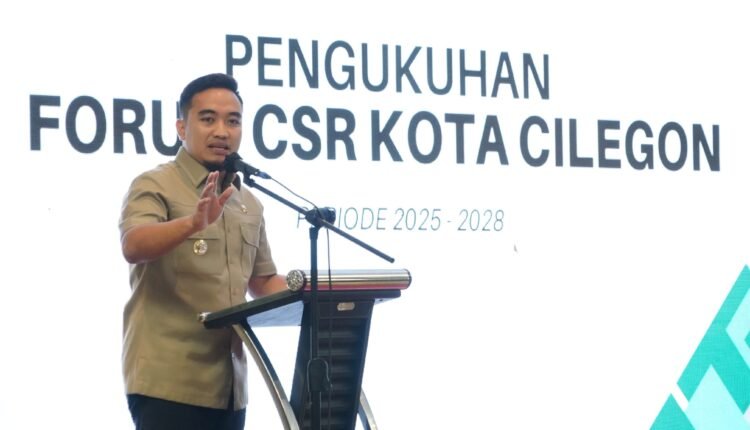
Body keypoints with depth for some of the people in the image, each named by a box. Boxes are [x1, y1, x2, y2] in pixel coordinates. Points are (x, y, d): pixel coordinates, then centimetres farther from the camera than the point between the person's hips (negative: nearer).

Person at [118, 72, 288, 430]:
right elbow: (133, 246, -24)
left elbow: (263, 280, 24)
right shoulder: (155, 186, -5)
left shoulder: (249, 204, 17)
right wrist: (194, 222, -42)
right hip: (168, 382, -7)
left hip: (228, 386, 7)